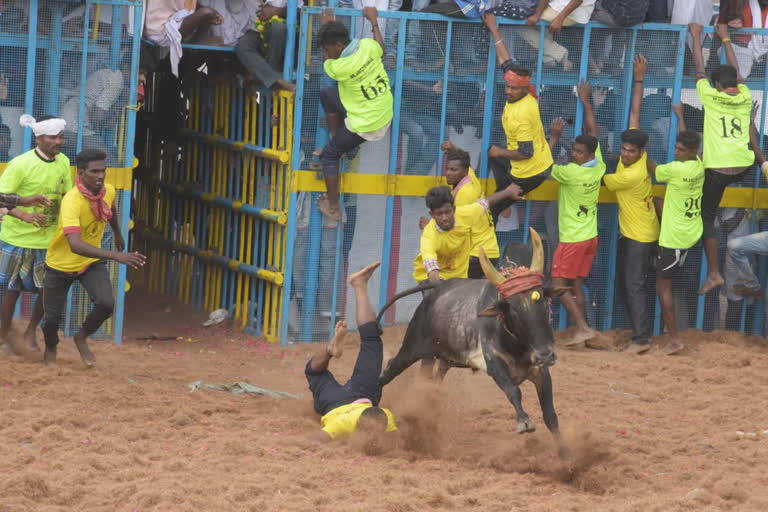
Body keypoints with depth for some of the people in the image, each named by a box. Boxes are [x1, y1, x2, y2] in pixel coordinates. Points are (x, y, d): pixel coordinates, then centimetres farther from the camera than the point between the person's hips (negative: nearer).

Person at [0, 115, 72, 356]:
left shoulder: (63, 162, 0)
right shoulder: (21, 164, -17)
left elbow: (67, 196, 11)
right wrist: (25, 215, -36)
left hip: (48, 238, 5)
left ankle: (30, 332, 28)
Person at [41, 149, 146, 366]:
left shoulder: (108, 191, -14)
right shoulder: (71, 201, -35)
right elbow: (75, 245, -48)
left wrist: (118, 235, 31)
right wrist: (116, 256, -56)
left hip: (92, 262, 4)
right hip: (61, 265, -4)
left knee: (106, 303, -19)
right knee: (52, 316, 4)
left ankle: (82, 337, 12)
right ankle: (50, 349, 41)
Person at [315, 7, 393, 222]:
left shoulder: (339, 68, -28)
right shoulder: (368, 46, -14)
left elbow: (326, 59, -2)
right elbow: (380, 47, 13)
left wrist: (326, 24, 9)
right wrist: (374, 21, 26)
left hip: (365, 126, -7)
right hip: (386, 113, 7)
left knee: (329, 155, 12)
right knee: (327, 94, 17)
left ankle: (332, 208, 18)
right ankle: (338, 143, 27)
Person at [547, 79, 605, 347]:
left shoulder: (572, 173, -21)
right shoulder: (598, 168, -1)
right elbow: (593, 133, 12)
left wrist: (554, 137, -5)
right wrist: (585, 101, 20)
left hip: (572, 239, -7)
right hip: (590, 236, 7)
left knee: (559, 285, -4)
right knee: (576, 285, 11)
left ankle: (583, 327, -15)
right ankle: (581, 331, 9)